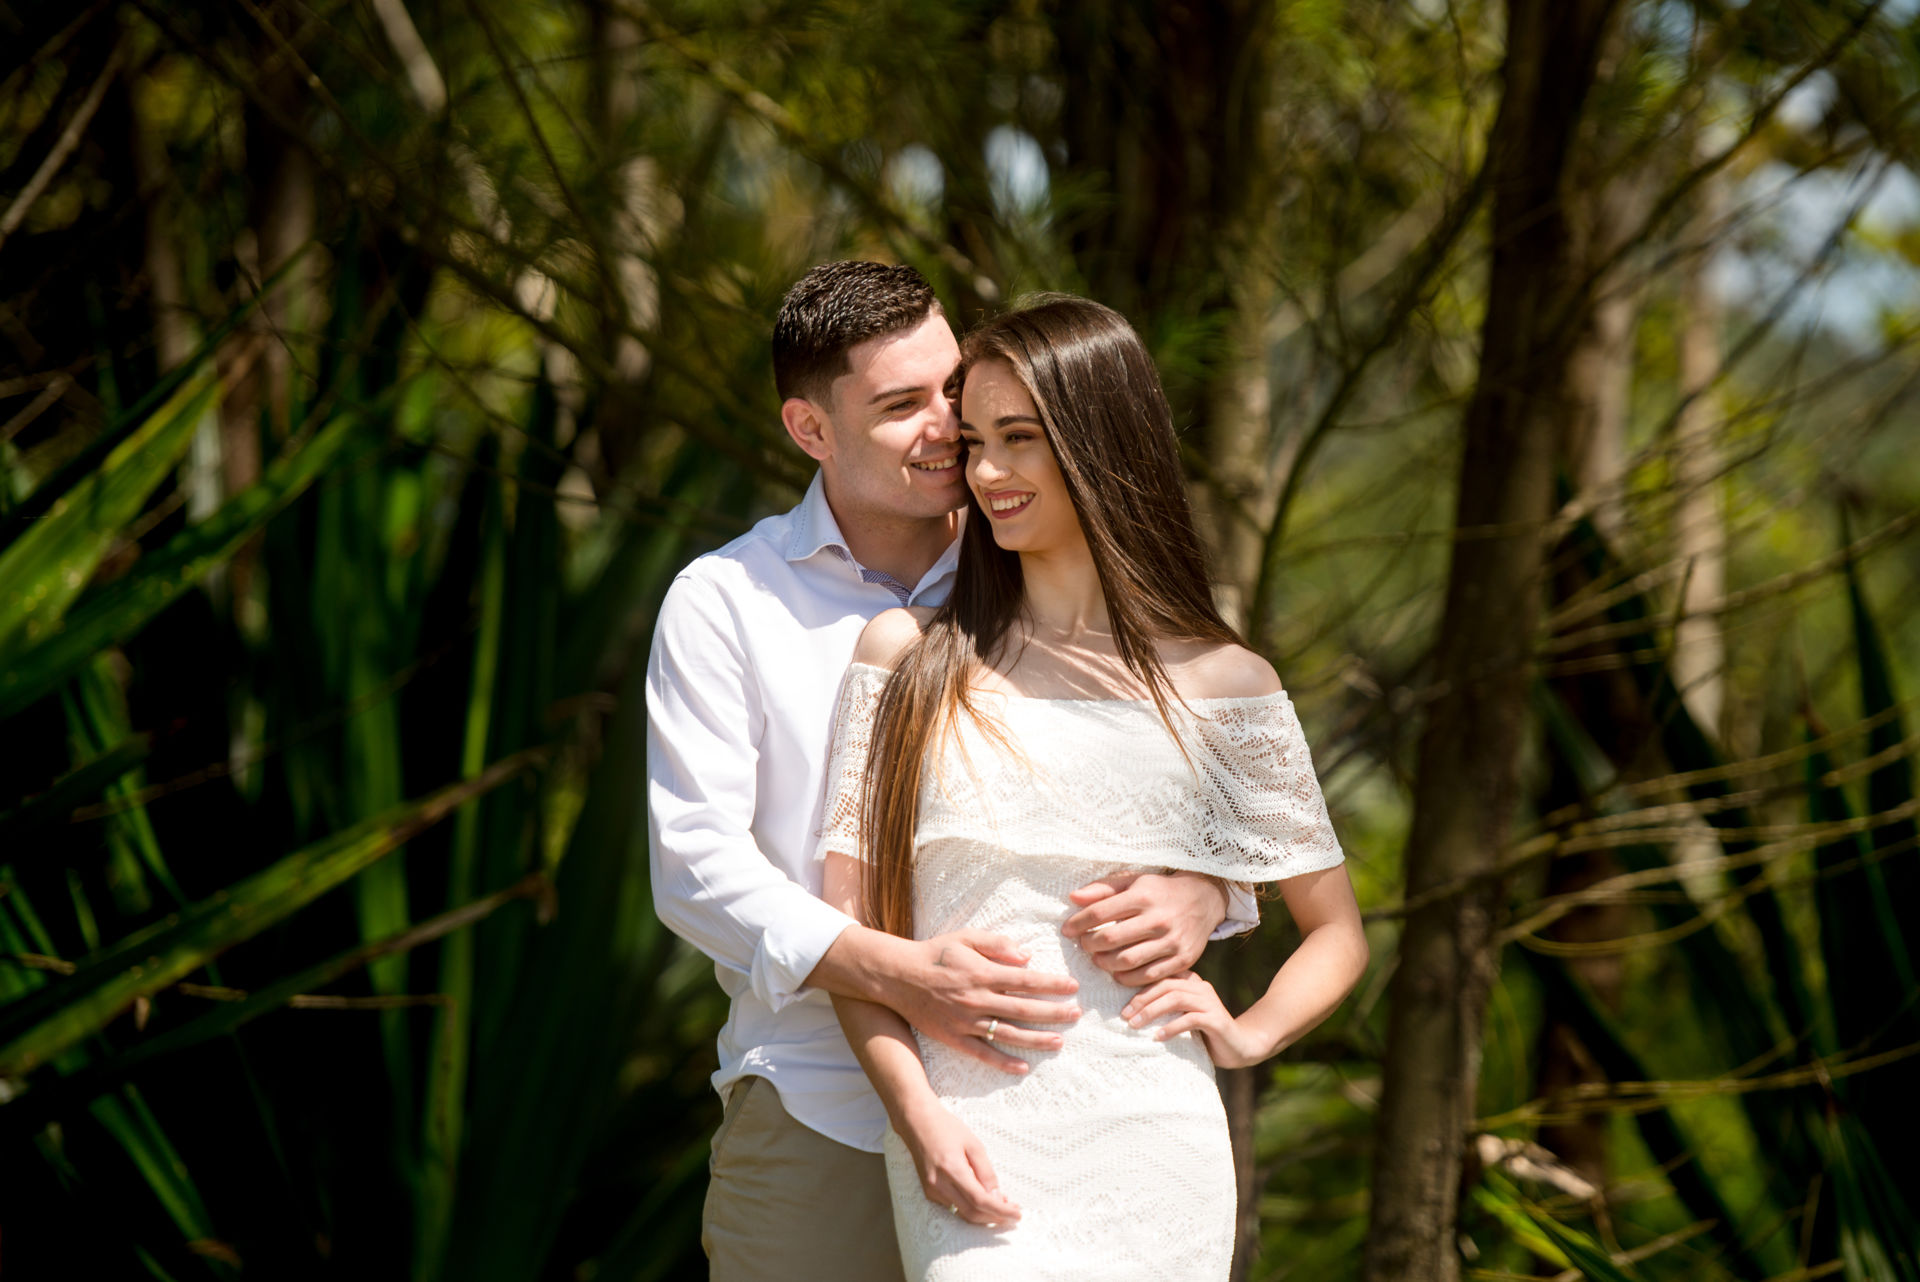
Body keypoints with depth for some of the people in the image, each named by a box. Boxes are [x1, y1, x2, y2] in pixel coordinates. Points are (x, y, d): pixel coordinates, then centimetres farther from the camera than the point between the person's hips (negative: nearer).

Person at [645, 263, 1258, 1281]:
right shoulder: (724, 602, 4)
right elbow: (696, 862, -5)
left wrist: (1201, 892, -16)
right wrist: (891, 974, -21)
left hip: (1034, 1114, 2)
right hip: (815, 1120, -2)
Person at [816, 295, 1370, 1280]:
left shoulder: (1220, 686, 7)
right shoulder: (910, 656, 8)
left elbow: (1336, 931, 16)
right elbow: (848, 919, 4)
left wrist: (1246, 1034, -3)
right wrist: (918, 1115, -9)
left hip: (1150, 1158, 1)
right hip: (969, 1153, 0)